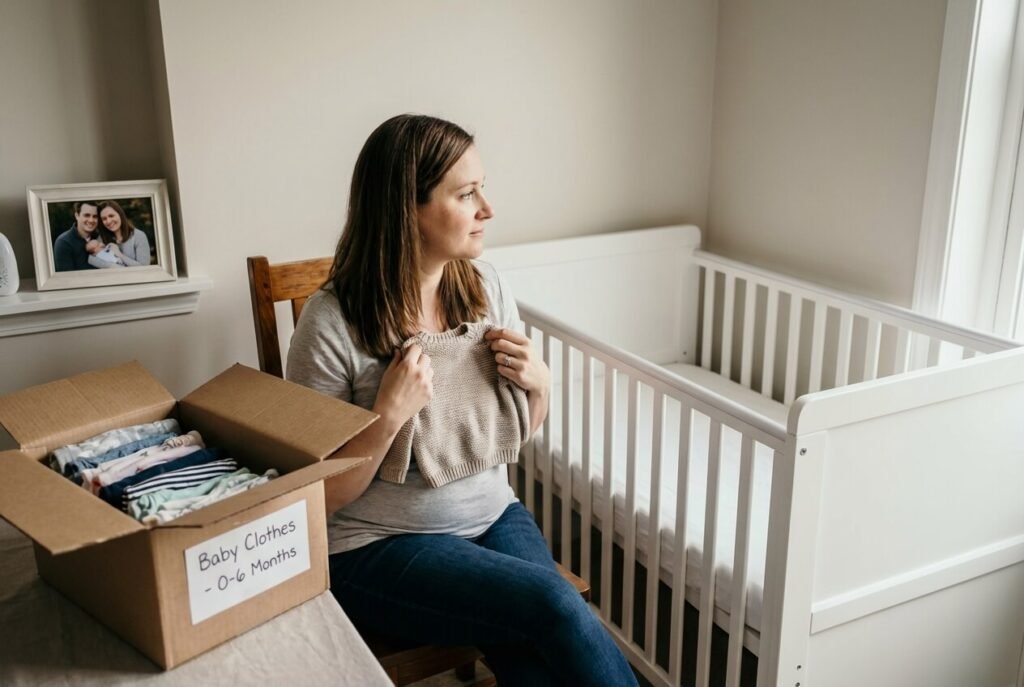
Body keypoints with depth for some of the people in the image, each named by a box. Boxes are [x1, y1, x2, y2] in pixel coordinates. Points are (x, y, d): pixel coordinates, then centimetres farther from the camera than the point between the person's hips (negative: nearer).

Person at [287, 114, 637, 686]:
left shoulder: (486, 285, -1)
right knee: (554, 604, -23)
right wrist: (389, 415, -25)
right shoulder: (333, 323, -17)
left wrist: (538, 384, -9)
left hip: (493, 516, 4)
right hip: (378, 548, -4)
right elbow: (321, 495, -11)